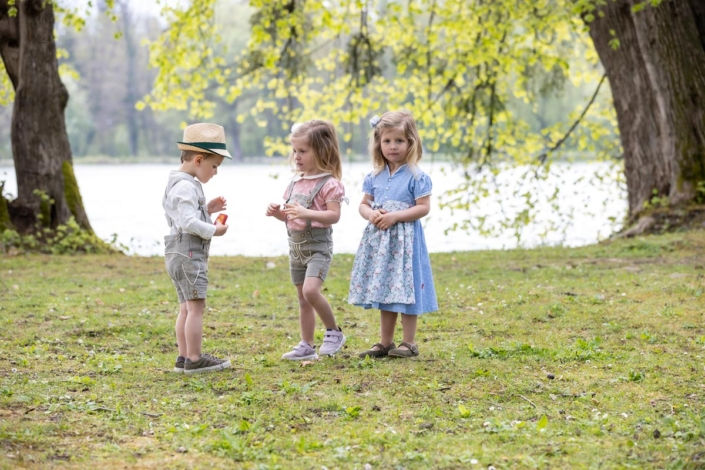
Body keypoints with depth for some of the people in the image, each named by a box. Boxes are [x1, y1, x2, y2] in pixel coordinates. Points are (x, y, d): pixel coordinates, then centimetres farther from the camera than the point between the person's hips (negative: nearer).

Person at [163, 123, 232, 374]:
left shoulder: (179, 184, 16)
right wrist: (213, 230, -17)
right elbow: (188, 222, -25)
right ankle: (194, 359, -7)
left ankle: (184, 357, 16)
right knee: (196, 306, -8)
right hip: (188, 254, -11)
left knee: (187, 307, 13)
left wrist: (207, 209, 12)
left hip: (181, 255, 11)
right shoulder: (186, 187, -17)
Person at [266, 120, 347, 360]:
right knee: (303, 299, 11)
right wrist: (278, 212, -1)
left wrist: (306, 213, -32)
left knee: (310, 290, -23)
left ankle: (334, 332, -4)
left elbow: (334, 215, -21)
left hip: (318, 245, -8)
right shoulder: (296, 182, 12)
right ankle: (306, 346, 18)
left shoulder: (328, 183, -12)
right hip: (296, 246, 8)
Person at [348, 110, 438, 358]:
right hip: (379, 239, 6)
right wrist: (371, 214, -11)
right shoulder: (375, 177, 9)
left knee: (404, 290, -4)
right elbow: (364, 204, 12)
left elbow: (424, 207, -12)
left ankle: (409, 343, 6)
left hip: (405, 239, -6)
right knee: (383, 288, 11)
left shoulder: (416, 176, -7)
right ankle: (385, 342, 20)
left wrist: (395, 216, -20)